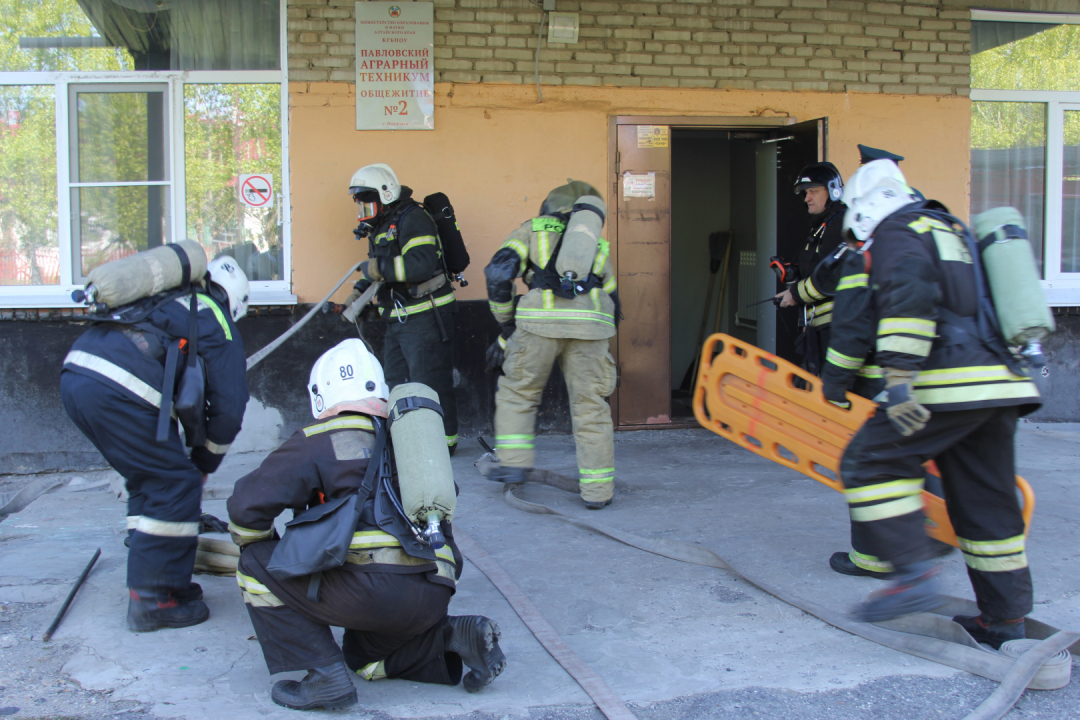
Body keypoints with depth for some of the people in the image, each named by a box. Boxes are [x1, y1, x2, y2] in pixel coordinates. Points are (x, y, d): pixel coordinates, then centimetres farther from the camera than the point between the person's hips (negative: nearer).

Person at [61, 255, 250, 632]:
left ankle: (152, 583, 29)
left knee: (148, 481, 21)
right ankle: (150, 601, 8)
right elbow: (228, 407, 9)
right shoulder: (219, 325, 12)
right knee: (177, 486, 4)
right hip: (118, 390, -8)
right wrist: (203, 465, 23)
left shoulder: (164, 300, 33)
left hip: (74, 373, 8)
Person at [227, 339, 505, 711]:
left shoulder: (318, 442, 6)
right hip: (435, 594, 8)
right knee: (366, 656, 35)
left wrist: (253, 544, 21)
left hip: (374, 588, -7)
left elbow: (248, 503, 0)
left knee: (257, 562, 9)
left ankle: (326, 675, 0)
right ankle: (453, 635, 9)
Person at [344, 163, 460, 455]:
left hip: (425, 318, -10)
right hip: (398, 320, 10)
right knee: (397, 383, 14)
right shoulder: (381, 226, 17)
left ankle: (445, 440, 2)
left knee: (430, 382, -7)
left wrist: (381, 267, -23)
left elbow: (423, 263, -28)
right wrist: (360, 290, 14)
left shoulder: (412, 218, -14)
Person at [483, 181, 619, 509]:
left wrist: (505, 324, 15)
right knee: (590, 406, 10)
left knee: (518, 391, 17)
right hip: (590, 322, 2)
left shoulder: (533, 228, 22)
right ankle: (597, 490, 13)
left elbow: (498, 270, 7)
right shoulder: (599, 244, 32)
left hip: (541, 320, -2)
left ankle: (514, 463, 12)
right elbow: (611, 301, 31)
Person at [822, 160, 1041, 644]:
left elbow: (910, 298, -18)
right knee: (987, 500, 12)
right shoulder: (952, 232, 29)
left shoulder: (895, 234, 1)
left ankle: (914, 575, -13)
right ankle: (1006, 621, 18)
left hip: (949, 383, -9)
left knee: (871, 463, -3)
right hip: (1002, 385, 9)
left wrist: (901, 376, -23)